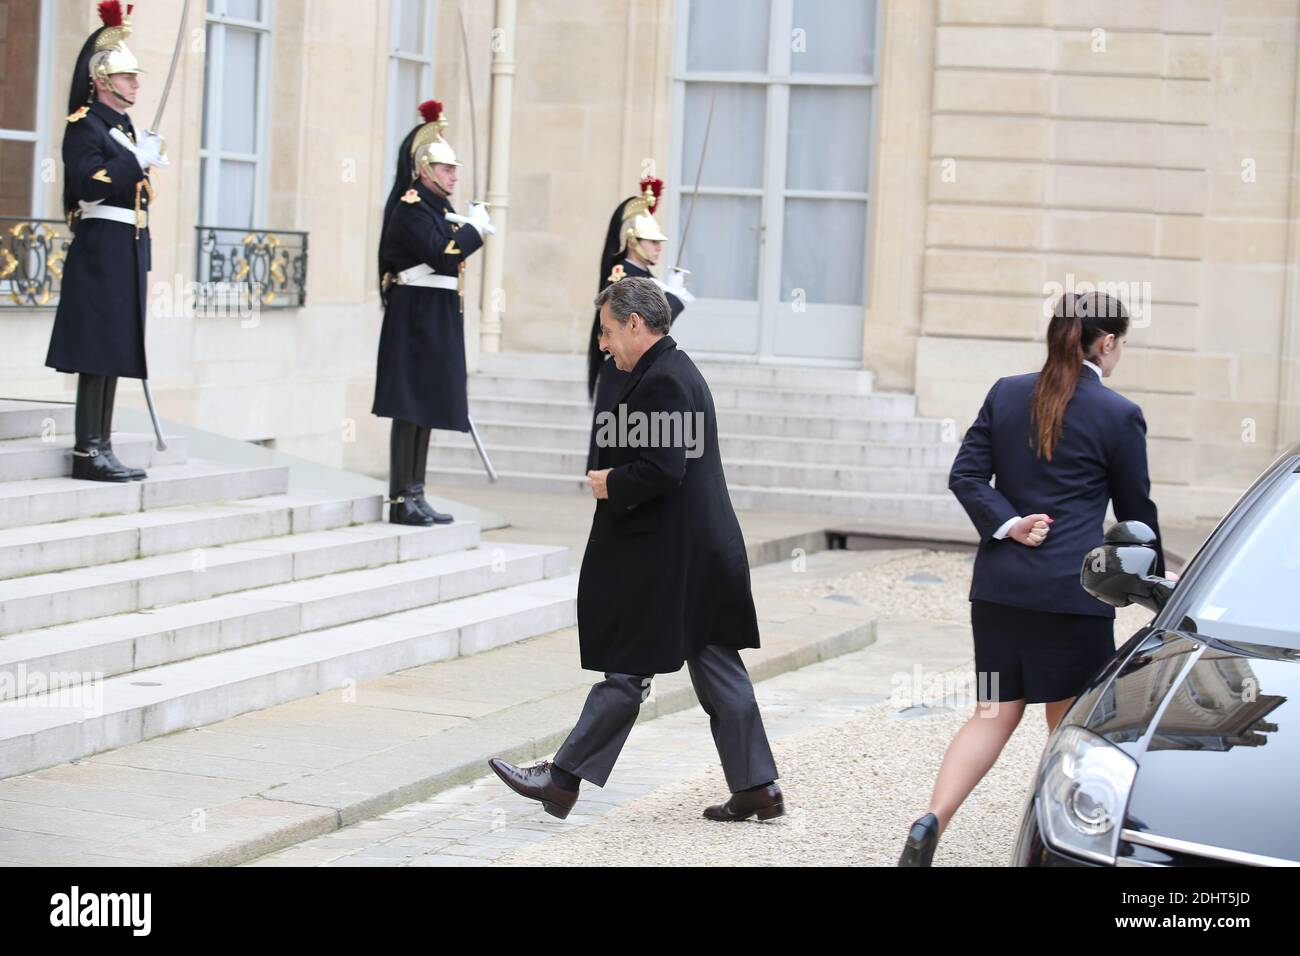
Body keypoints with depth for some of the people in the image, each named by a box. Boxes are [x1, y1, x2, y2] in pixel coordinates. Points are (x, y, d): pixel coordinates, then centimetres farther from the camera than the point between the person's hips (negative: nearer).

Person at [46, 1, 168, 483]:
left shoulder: (127, 128, 19)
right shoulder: (85, 126, -8)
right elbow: (88, 182, -22)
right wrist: (138, 159, -21)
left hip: (127, 253, 9)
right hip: (100, 249, -9)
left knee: (114, 351, 9)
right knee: (97, 352, -8)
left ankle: (101, 449, 12)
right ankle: (88, 452, -7)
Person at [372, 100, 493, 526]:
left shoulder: (439, 208, 17)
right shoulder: (411, 208, -12)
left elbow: (453, 252, 17)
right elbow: (440, 254, -22)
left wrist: (473, 226, 4)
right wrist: (475, 228, -12)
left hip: (439, 319, 10)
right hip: (416, 317, -10)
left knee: (427, 405, 10)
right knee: (409, 406, -8)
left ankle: (415, 494, 14)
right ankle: (400, 499, -7)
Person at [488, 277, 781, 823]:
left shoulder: (661, 381, -17)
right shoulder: (675, 370, 16)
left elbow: (662, 469, -26)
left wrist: (611, 484, -11)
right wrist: (615, 480, 10)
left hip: (666, 561, -10)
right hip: (702, 552, 10)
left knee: (626, 670, -2)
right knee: (716, 670, 10)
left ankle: (564, 780, 5)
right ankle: (756, 788, 11)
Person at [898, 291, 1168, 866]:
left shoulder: (1007, 394, 8)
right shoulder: (1118, 416, -5)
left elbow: (965, 476, 2)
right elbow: (1135, 510, 5)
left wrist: (1008, 525, -5)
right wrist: (1155, 578, 19)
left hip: (998, 583, 5)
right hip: (1071, 588, -5)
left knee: (993, 714, 9)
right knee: (1069, 722, 9)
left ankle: (931, 823, -9)